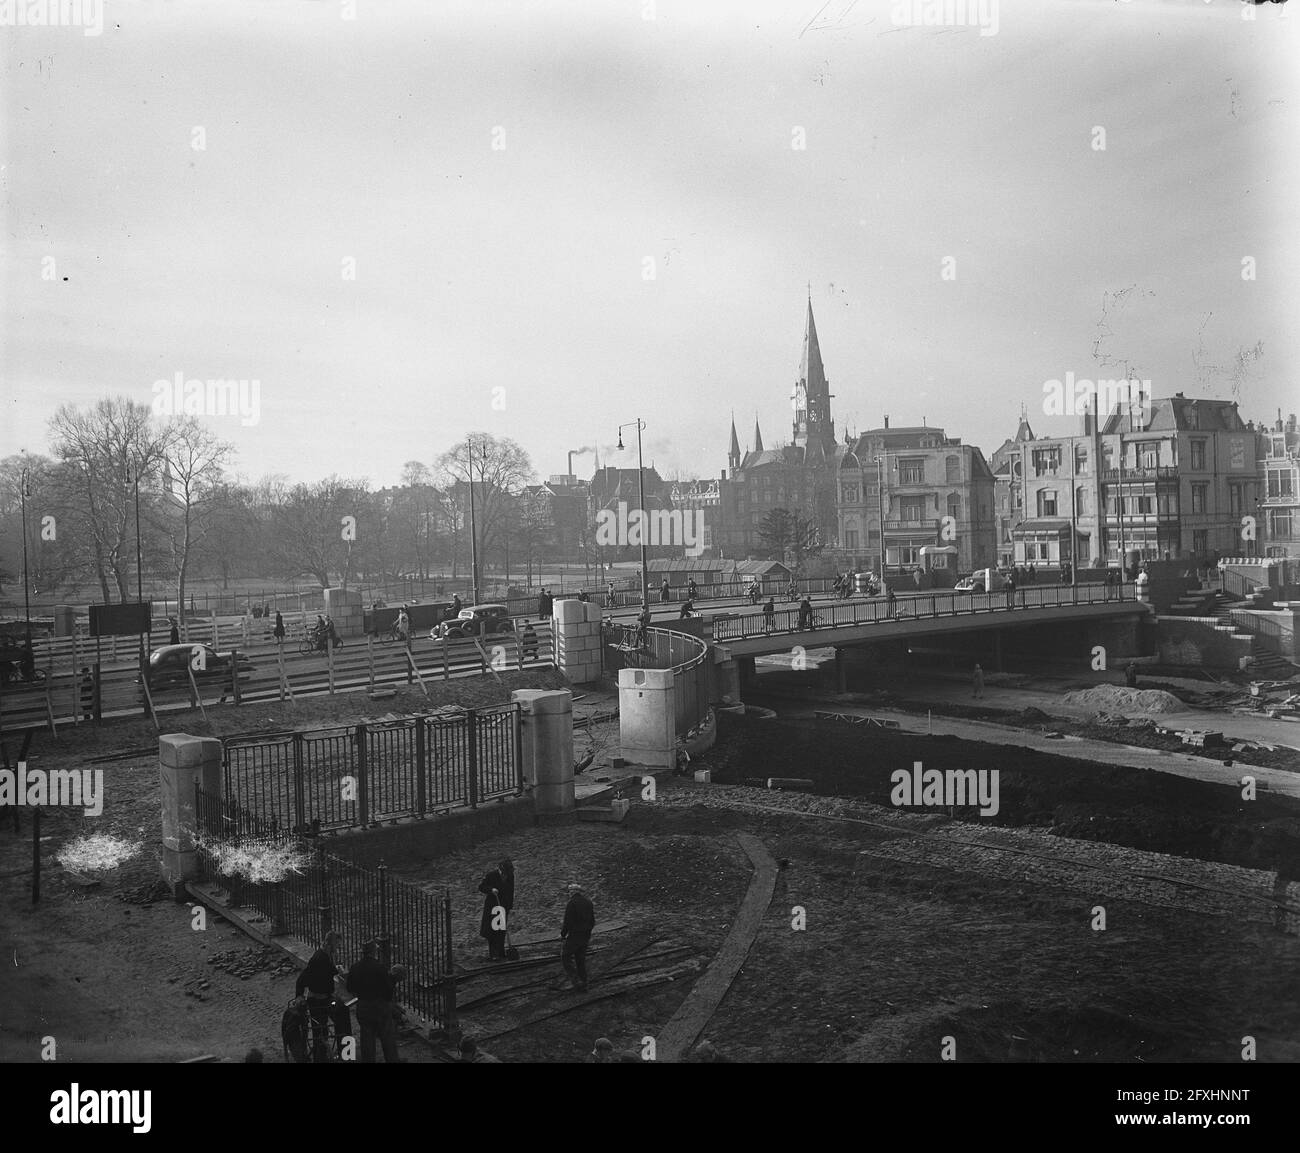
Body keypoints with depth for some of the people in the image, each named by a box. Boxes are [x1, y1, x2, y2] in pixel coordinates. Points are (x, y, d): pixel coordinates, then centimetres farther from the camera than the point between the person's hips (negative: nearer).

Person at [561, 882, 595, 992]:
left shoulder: (571, 904, -15)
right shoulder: (588, 903, 8)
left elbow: (567, 922, -18)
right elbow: (592, 922, 11)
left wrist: (562, 934, -3)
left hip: (574, 936, -7)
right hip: (585, 936, 7)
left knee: (566, 957, 9)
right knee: (581, 959, 17)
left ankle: (576, 980, -2)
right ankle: (583, 986, 18)